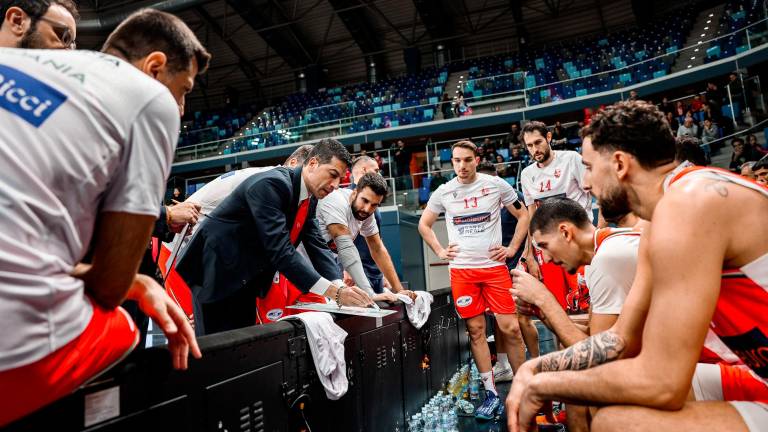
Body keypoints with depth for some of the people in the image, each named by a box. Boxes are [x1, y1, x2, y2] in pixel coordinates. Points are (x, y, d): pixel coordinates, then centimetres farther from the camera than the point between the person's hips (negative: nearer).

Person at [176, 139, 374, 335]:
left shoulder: (309, 199, 2)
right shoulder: (271, 184, -26)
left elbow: (317, 245, 0)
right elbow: (280, 250, -34)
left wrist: (340, 286, -18)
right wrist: (334, 292, -34)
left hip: (244, 279, 8)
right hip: (215, 270, -8)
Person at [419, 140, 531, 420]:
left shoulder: (496, 185, 2)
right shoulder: (444, 192, 5)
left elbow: (523, 215, 11)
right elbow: (424, 224, 18)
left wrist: (512, 248, 2)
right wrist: (439, 251, 7)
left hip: (494, 266, -1)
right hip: (461, 270, 1)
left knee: (510, 328, -3)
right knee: (476, 330, 4)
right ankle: (491, 394, 15)